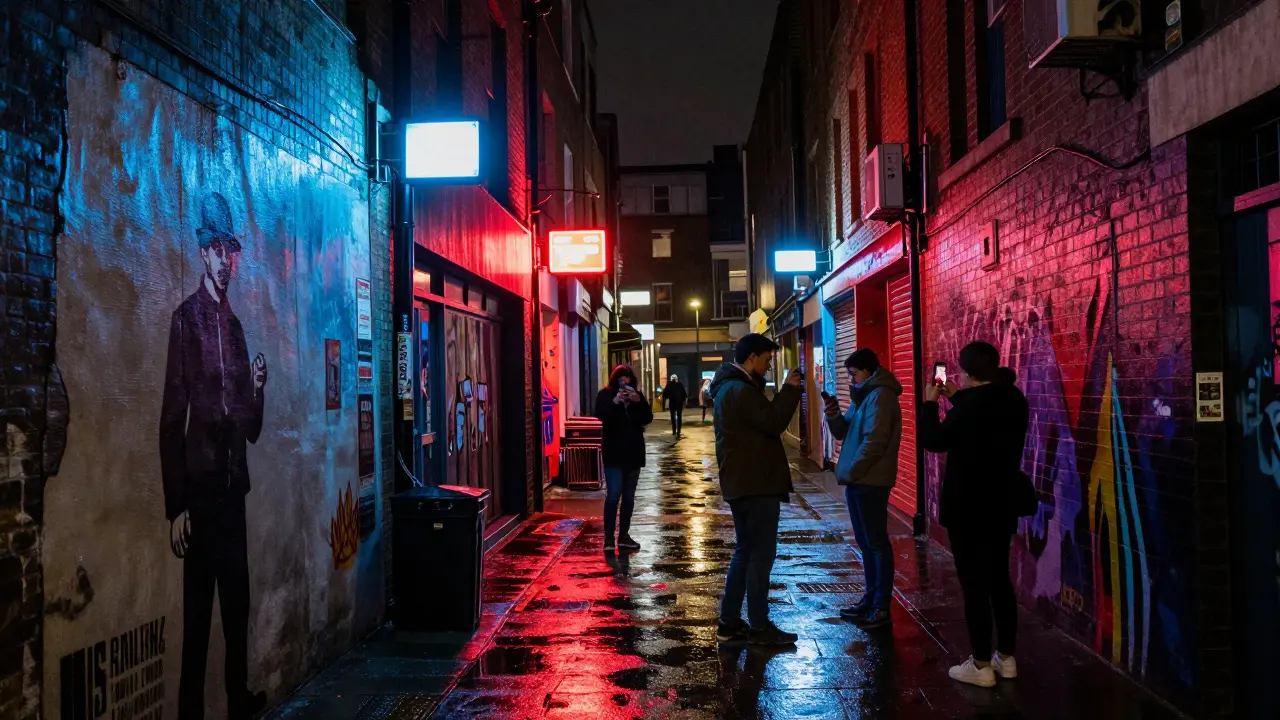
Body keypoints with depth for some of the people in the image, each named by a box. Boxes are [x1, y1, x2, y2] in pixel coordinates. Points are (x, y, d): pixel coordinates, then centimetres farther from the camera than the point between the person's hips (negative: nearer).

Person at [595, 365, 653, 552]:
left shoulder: (636, 395, 9)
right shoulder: (605, 395, -1)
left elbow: (648, 418, -1)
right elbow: (600, 415, -17)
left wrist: (638, 402, -16)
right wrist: (615, 402, -30)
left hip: (633, 452, 5)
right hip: (614, 453, -4)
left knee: (629, 496, 9)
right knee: (613, 495, -11)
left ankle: (624, 535, 17)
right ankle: (608, 537, -8)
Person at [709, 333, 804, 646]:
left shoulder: (728, 388, 15)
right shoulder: (741, 390, -18)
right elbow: (774, 422, -20)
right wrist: (790, 389, -12)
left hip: (741, 483, 11)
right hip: (756, 485, -11)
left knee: (745, 552, 16)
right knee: (761, 555, -3)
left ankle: (729, 623, 19)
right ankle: (759, 628, 3)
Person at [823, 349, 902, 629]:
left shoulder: (880, 396, -15)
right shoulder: (864, 396, 16)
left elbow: (874, 442, -22)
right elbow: (845, 432, 18)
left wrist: (851, 472, -15)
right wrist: (834, 415, -2)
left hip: (869, 482, -10)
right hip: (859, 481, 10)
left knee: (877, 543, -4)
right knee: (866, 543, 15)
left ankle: (882, 607, 0)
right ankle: (871, 599, 23)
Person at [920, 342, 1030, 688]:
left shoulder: (971, 404, -22)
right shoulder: (1013, 399, 3)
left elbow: (933, 440, -11)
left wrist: (930, 403, 2)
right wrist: (958, 399, 22)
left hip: (968, 509, -8)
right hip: (1001, 505, 8)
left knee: (974, 584, -1)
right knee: (1000, 579, 16)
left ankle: (981, 665, 5)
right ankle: (1006, 657, 23)